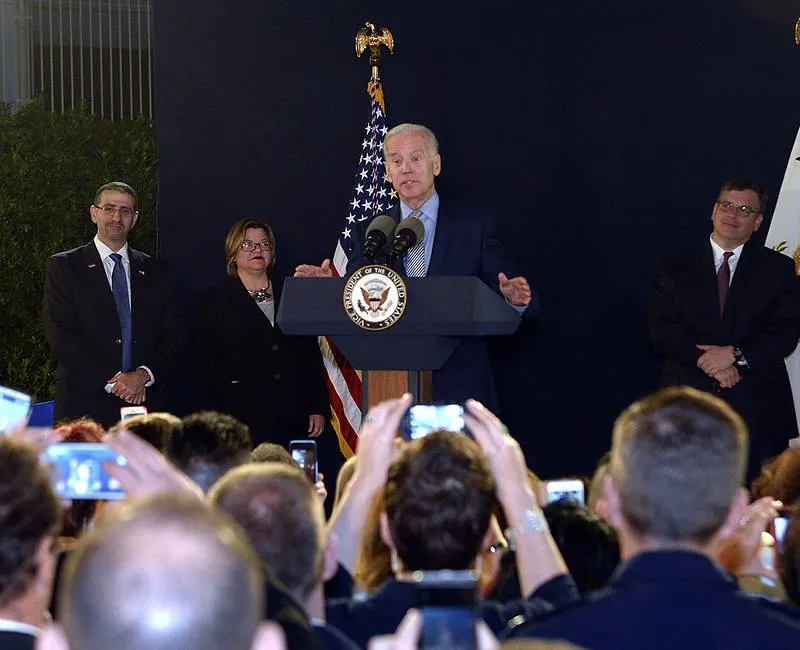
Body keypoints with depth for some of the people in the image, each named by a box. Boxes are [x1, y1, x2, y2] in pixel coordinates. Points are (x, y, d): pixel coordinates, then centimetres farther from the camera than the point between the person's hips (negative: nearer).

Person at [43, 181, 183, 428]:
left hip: (147, 404, 2)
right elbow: (61, 337, -4)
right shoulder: (63, 267, 7)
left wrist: (144, 375, -9)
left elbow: (173, 336, 10)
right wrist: (111, 380, -12)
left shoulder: (155, 272, 16)